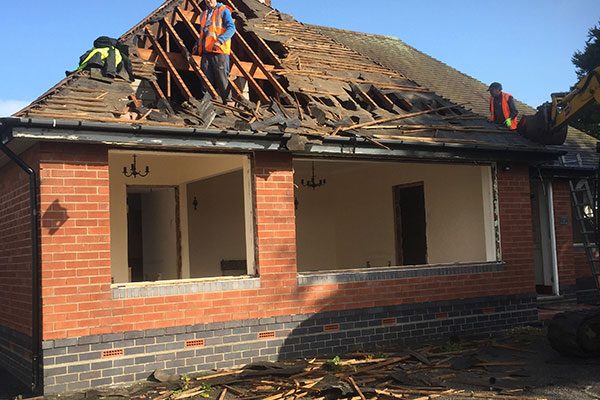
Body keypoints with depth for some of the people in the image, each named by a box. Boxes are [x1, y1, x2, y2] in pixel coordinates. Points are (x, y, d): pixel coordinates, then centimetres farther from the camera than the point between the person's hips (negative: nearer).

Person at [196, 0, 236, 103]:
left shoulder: (224, 11, 2)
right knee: (208, 78, 3)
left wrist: (220, 41, -21)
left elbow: (231, 28, -10)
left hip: (219, 50, -6)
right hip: (206, 51, 6)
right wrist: (198, 44, 18)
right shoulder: (204, 14, 24)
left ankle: (227, 101, -5)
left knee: (222, 77, -8)